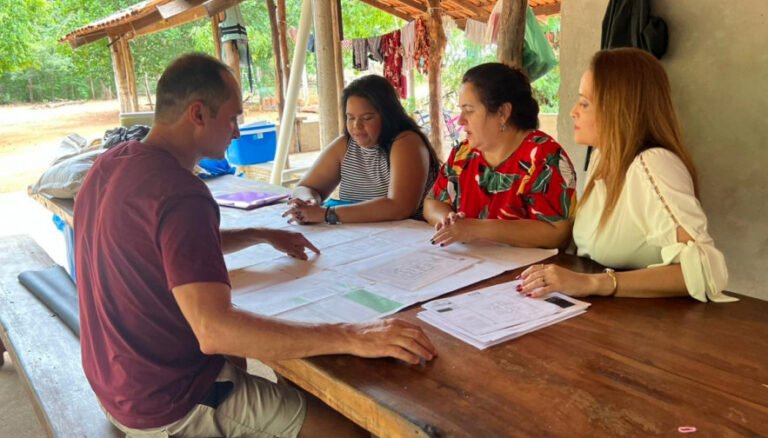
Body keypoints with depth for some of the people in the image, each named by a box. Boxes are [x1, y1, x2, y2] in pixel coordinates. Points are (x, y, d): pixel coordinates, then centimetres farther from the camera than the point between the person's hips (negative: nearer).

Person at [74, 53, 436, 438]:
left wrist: (260, 236, 16)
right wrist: (352, 338, -36)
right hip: (170, 405, -9)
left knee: (298, 386, 27)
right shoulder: (179, 192, -28)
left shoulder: (112, 165, 3)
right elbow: (213, 330, -37)